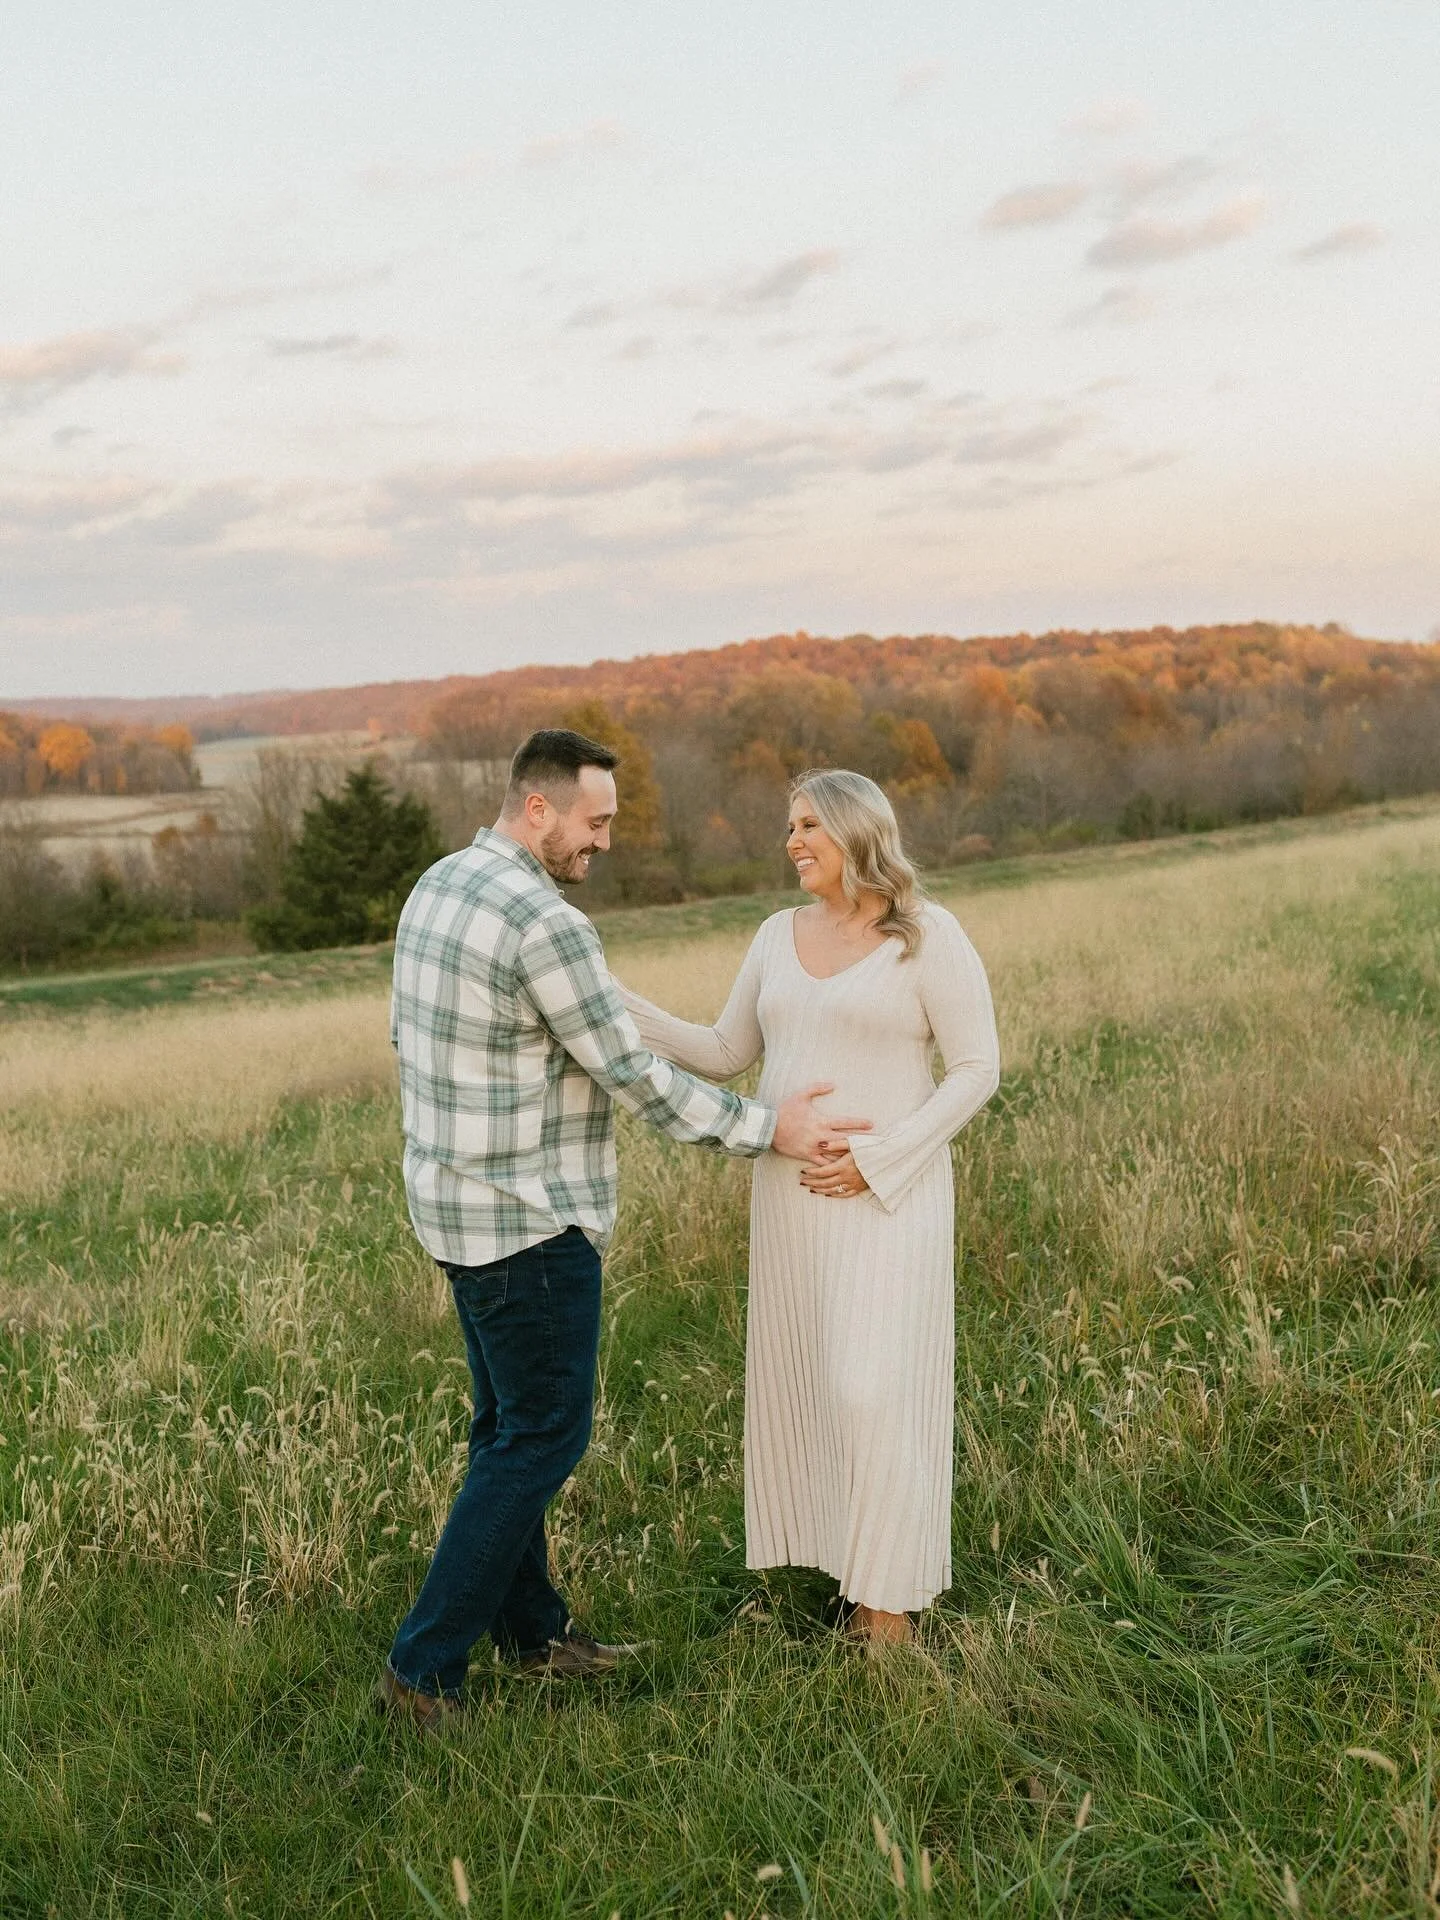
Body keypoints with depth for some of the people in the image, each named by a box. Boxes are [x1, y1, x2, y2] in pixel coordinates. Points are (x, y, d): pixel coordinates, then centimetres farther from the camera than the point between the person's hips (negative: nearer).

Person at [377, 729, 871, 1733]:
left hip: (461, 1201, 10)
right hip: (530, 1221, -10)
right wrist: (766, 1129, -9)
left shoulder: (437, 886, 6)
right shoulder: (547, 925, -23)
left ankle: (531, 1627, 31)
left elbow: (410, 1035, 15)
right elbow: (633, 1075, -18)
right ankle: (426, 1667, 8)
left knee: (511, 1422, 18)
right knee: (542, 1437, 2)